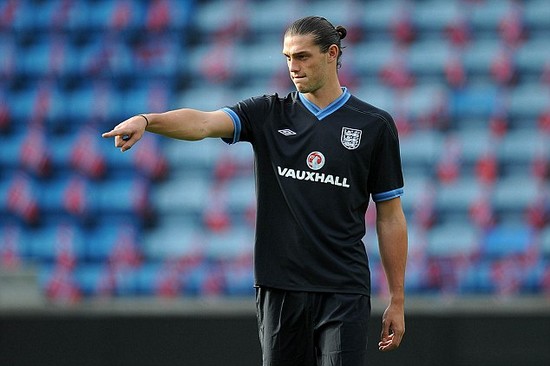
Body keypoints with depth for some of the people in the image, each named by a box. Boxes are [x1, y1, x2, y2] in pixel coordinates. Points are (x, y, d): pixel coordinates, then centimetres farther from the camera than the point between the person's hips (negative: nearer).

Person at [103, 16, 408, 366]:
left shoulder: (375, 125, 3)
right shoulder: (269, 113, 6)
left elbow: (390, 216, 5)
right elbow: (204, 122, -12)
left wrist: (397, 301, 3)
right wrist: (145, 120, -32)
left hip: (343, 293, -2)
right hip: (280, 290, 2)